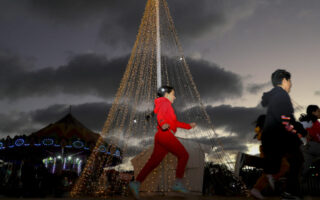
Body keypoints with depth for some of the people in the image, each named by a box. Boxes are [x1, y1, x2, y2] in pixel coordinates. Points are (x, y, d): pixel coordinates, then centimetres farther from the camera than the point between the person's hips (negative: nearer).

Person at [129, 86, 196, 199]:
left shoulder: (166, 105, 30)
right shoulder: (165, 102, 1)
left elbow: (175, 122, 36)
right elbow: (160, 115, -20)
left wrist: (188, 126, 38)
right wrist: (163, 124, -40)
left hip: (160, 136, 9)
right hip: (166, 134, -9)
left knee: (154, 161, 1)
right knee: (183, 155, 0)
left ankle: (136, 183, -9)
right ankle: (178, 184, -4)